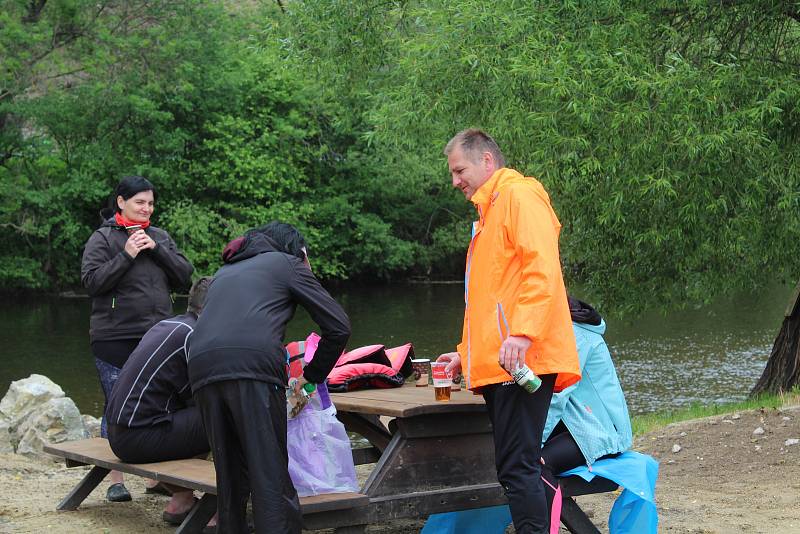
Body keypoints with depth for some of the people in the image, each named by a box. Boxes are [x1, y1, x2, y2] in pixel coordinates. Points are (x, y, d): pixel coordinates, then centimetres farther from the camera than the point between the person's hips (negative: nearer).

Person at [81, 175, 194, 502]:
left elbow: (185, 276, 6)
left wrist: (156, 249, -6)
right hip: (114, 338, -4)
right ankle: (115, 480, 8)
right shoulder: (103, 238, 0)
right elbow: (91, 281, -10)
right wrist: (126, 255, -16)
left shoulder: (160, 237, 13)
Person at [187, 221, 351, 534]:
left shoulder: (224, 272, 36)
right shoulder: (287, 264, 20)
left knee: (230, 478, 13)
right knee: (271, 478, -5)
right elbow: (338, 326, 13)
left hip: (203, 369, 5)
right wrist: (312, 376, 25)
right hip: (253, 368, -5)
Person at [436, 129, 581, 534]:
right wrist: (467, 353, 28)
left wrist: (522, 333, -27)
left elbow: (542, 269, -17)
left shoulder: (520, 196, -3)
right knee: (512, 467, 8)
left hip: (520, 361, -10)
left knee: (517, 467, -13)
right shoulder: (489, 212, 26)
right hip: (497, 365, 10)